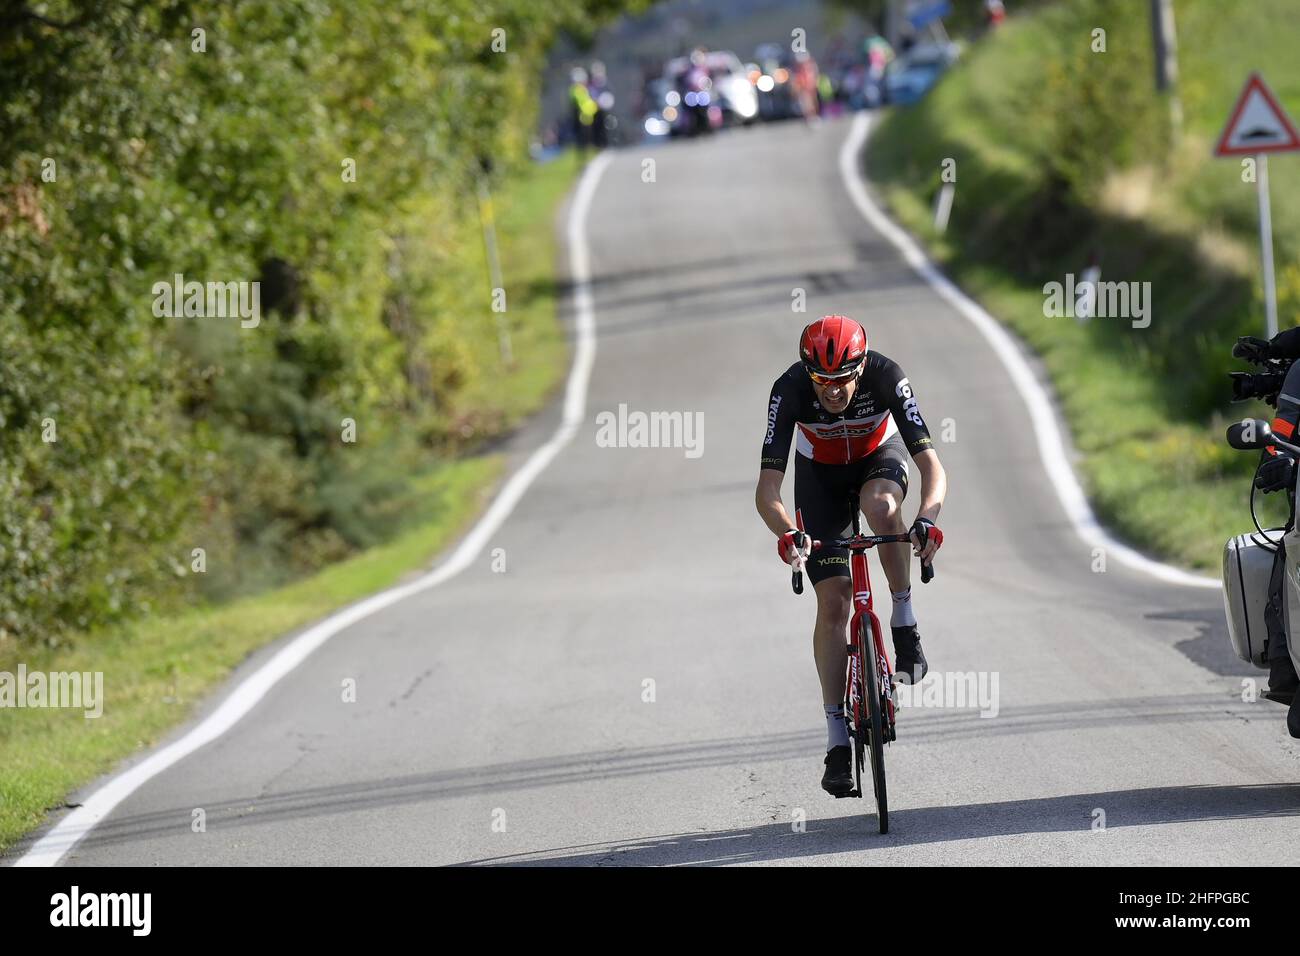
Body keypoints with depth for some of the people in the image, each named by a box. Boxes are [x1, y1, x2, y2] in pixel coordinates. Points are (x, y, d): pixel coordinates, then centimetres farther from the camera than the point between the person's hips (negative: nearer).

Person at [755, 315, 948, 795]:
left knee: (881, 507, -38)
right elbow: (767, 489, -37)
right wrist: (786, 533, -57)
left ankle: (906, 629, -18)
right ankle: (836, 741, -6)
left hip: (880, 456, 0)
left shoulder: (885, 377, -34)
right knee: (833, 600, -10)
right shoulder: (790, 390, -34)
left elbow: (932, 467, -38)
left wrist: (927, 518, -58)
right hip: (820, 473, 0)